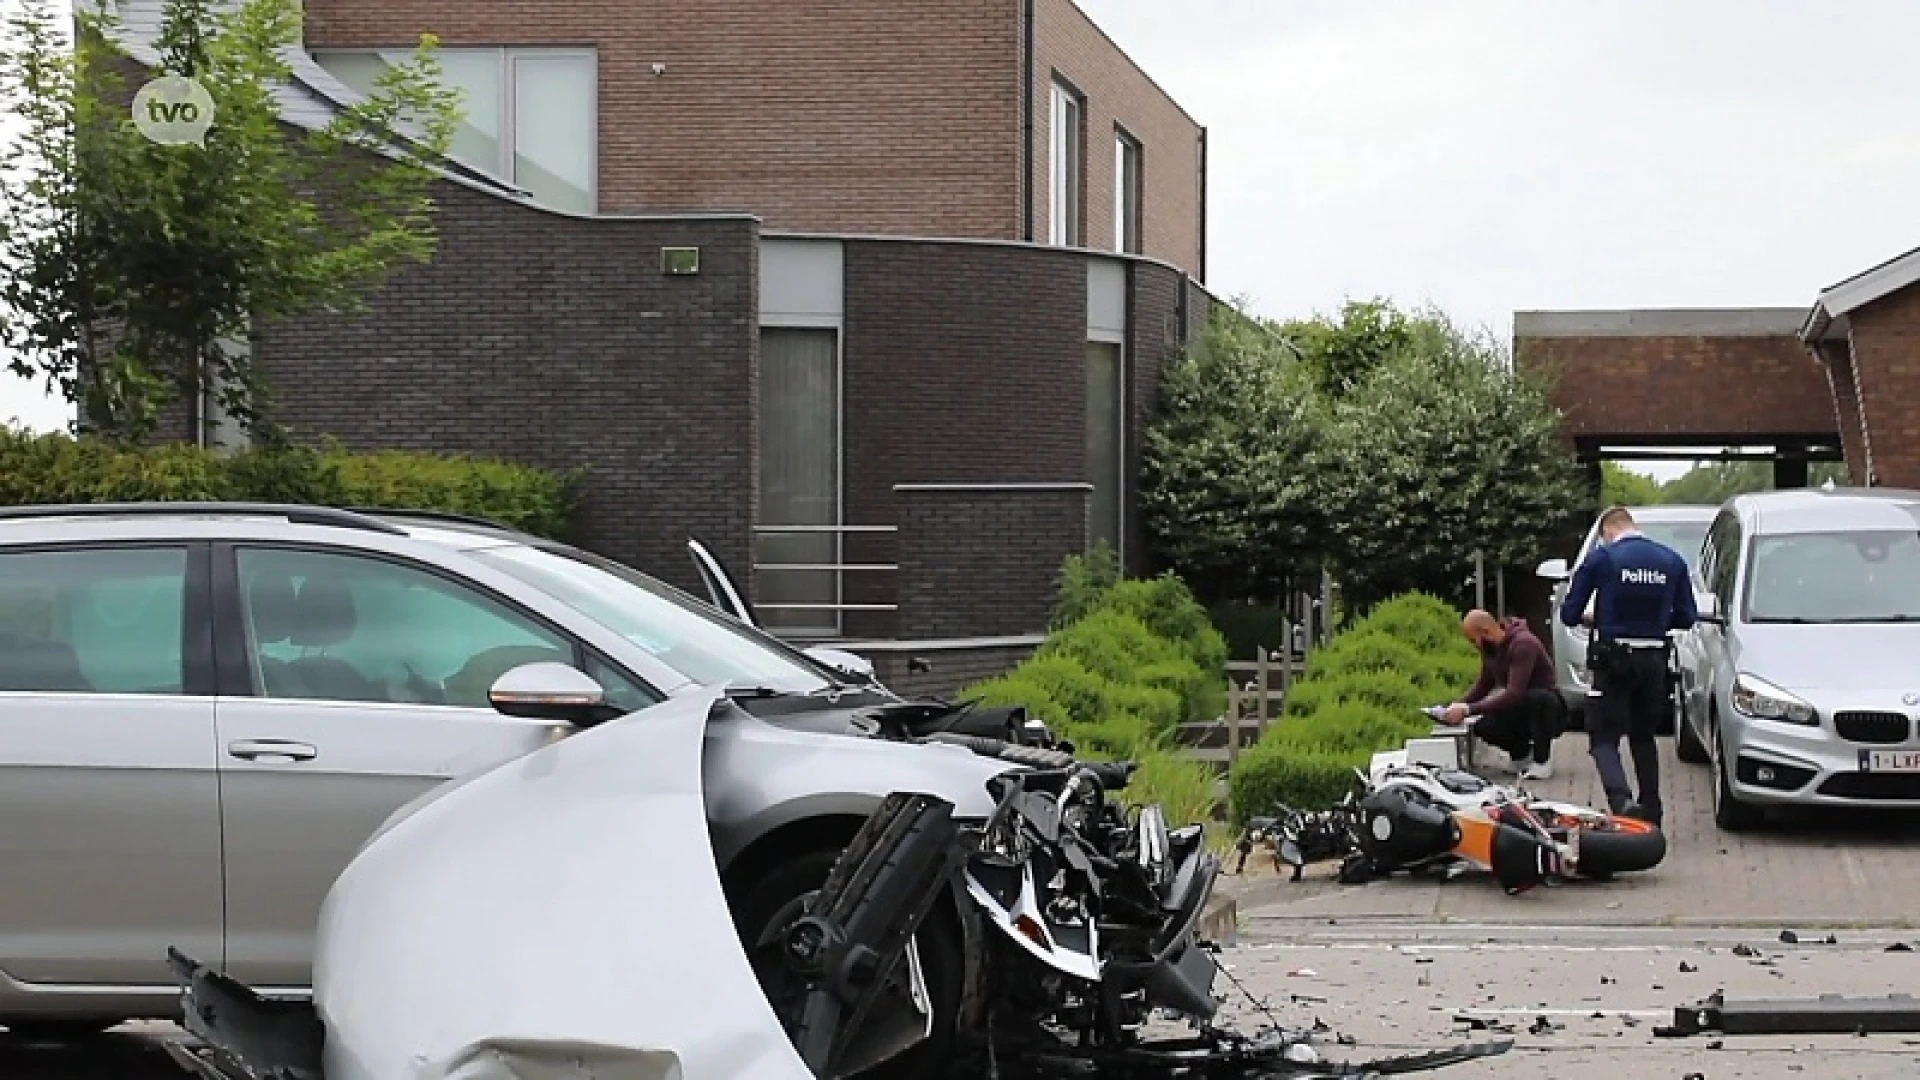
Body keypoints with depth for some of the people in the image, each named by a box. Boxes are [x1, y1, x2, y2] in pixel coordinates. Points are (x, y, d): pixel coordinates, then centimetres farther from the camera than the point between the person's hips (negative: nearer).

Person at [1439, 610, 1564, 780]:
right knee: (1482, 726, -20)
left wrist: (1468, 709, -36)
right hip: (1521, 713, 7)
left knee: (1537, 697, -40)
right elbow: (1484, 684, 14)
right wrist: (1458, 705, -4)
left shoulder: (1523, 644, -26)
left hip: (1548, 709, -7)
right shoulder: (1490, 648, -1)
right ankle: (1522, 753, 9)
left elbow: (1514, 694, -35)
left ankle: (1542, 760, -18)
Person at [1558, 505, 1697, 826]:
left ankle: (1623, 800, -26)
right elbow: (1686, 617, 7)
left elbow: (1569, 614, -4)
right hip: (1655, 661, 4)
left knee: (1604, 738, -1)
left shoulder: (1601, 558, -6)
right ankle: (1651, 814, 15)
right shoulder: (1673, 561, 5)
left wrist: (1593, 621, 18)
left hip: (1613, 660, -4)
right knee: (1644, 737, 18)